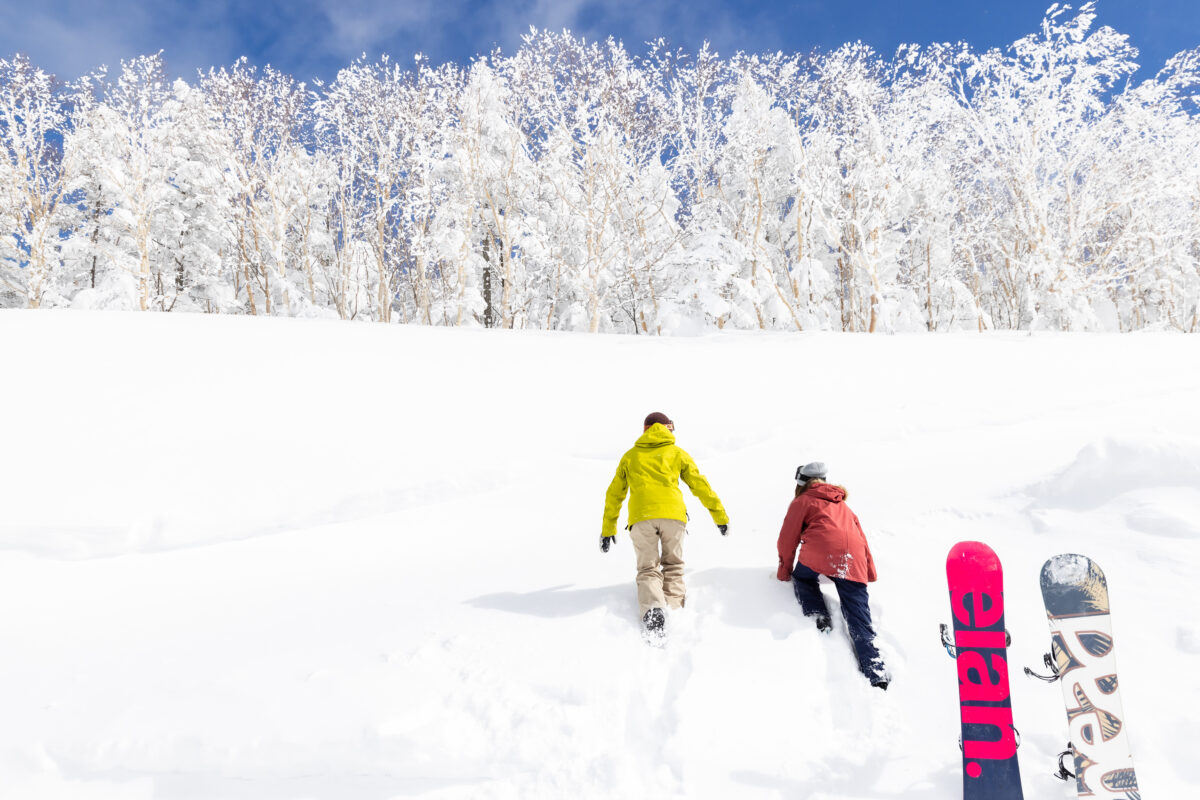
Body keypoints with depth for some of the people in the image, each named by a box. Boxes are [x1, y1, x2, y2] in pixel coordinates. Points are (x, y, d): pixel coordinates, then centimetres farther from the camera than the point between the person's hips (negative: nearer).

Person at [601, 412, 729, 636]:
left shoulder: (630, 456, 26)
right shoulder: (677, 453, 22)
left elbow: (614, 494, 26)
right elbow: (700, 486, 20)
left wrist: (608, 529, 33)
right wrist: (720, 516, 27)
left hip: (641, 517, 0)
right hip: (673, 514, 0)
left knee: (648, 570, 6)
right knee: (673, 566, 17)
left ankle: (652, 611, -21)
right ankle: (674, 609, -4)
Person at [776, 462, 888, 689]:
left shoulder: (802, 502, 20)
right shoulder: (843, 506, 36)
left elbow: (788, 539, 17)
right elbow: (862, 538, 36)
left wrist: (784, 572, 28)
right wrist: (870, 574, 43)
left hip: (820, 553, -4)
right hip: (854, 562, 4)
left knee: (802, 578, 28)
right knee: (859, 622, 2)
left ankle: (818, 616, 3)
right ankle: (877, 674, -16)